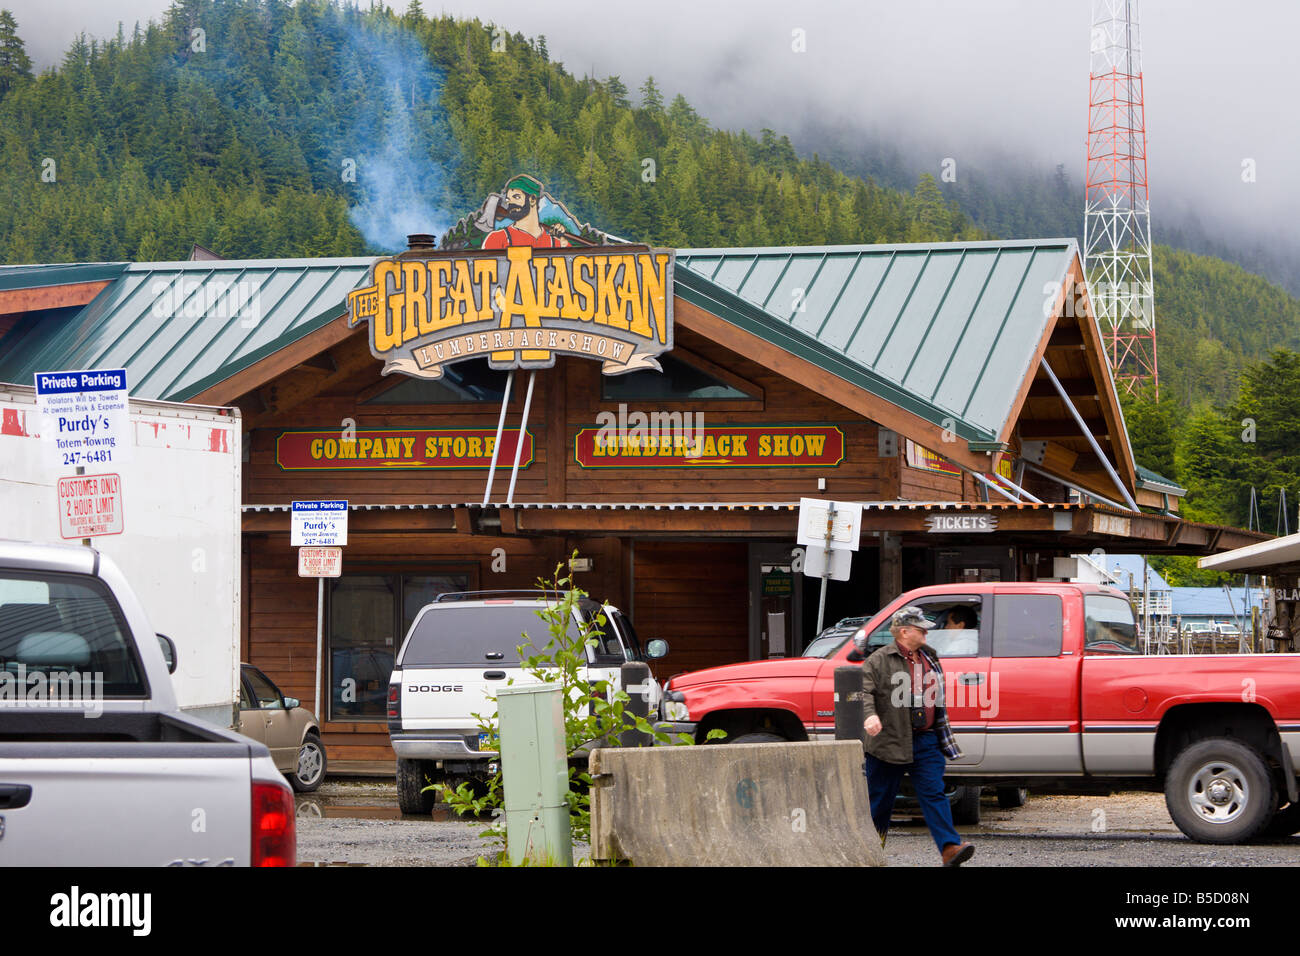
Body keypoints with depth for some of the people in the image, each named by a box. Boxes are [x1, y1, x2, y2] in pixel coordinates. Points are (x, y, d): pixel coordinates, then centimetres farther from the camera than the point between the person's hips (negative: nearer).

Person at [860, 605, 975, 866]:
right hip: (889, 742, -5)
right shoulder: (879, 661, -4)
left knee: (934, 794, -5)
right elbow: (864, 690, -13)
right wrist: (870, 715, -32)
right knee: (880, 798, 6)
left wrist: (943, 739, 26)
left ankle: (950, 848, -14)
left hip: (926, 741, 5)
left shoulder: (929, 659, 16)